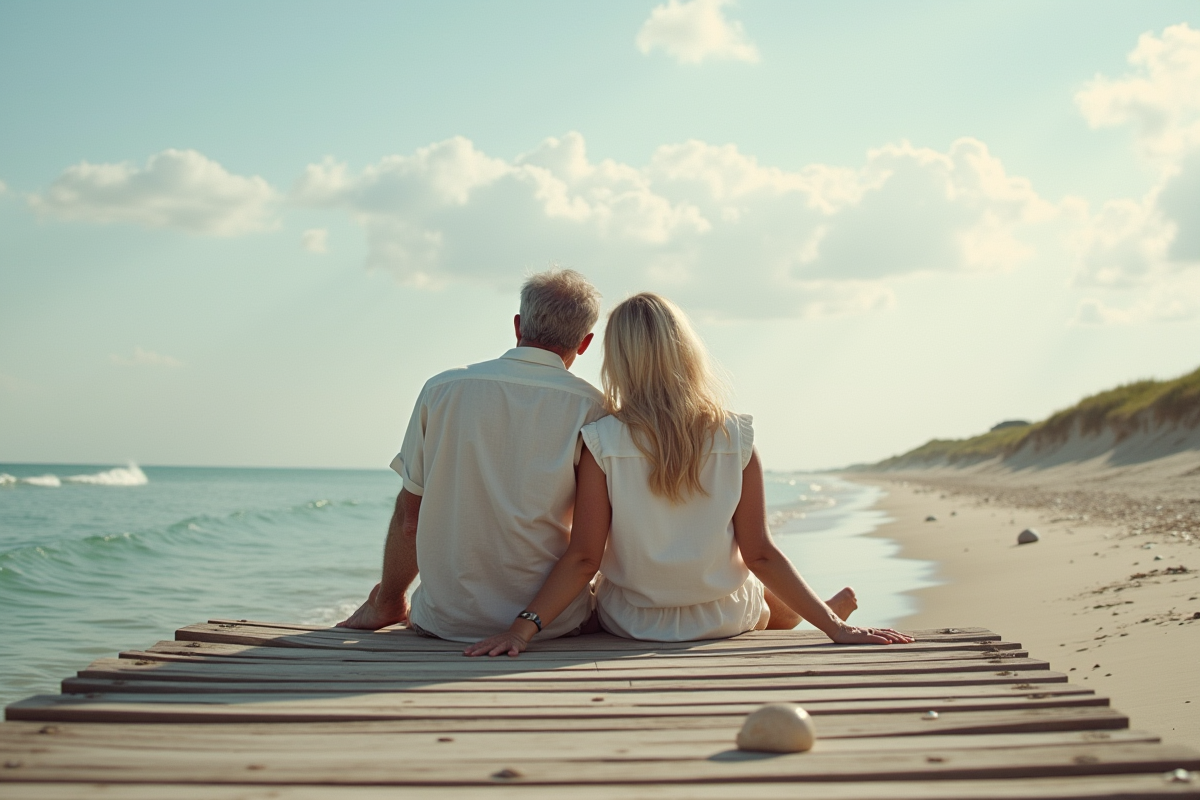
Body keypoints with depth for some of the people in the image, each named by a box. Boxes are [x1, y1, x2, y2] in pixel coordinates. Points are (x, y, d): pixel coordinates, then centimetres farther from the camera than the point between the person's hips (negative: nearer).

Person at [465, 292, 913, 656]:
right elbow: (760, 554, -14)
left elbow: (584, 558, -19)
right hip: (725, 622, 0)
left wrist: (522, 628, -17)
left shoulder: (602, 442, -18)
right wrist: (835, 627, -7)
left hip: (629, 624, 0)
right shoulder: (736, 438, -15)